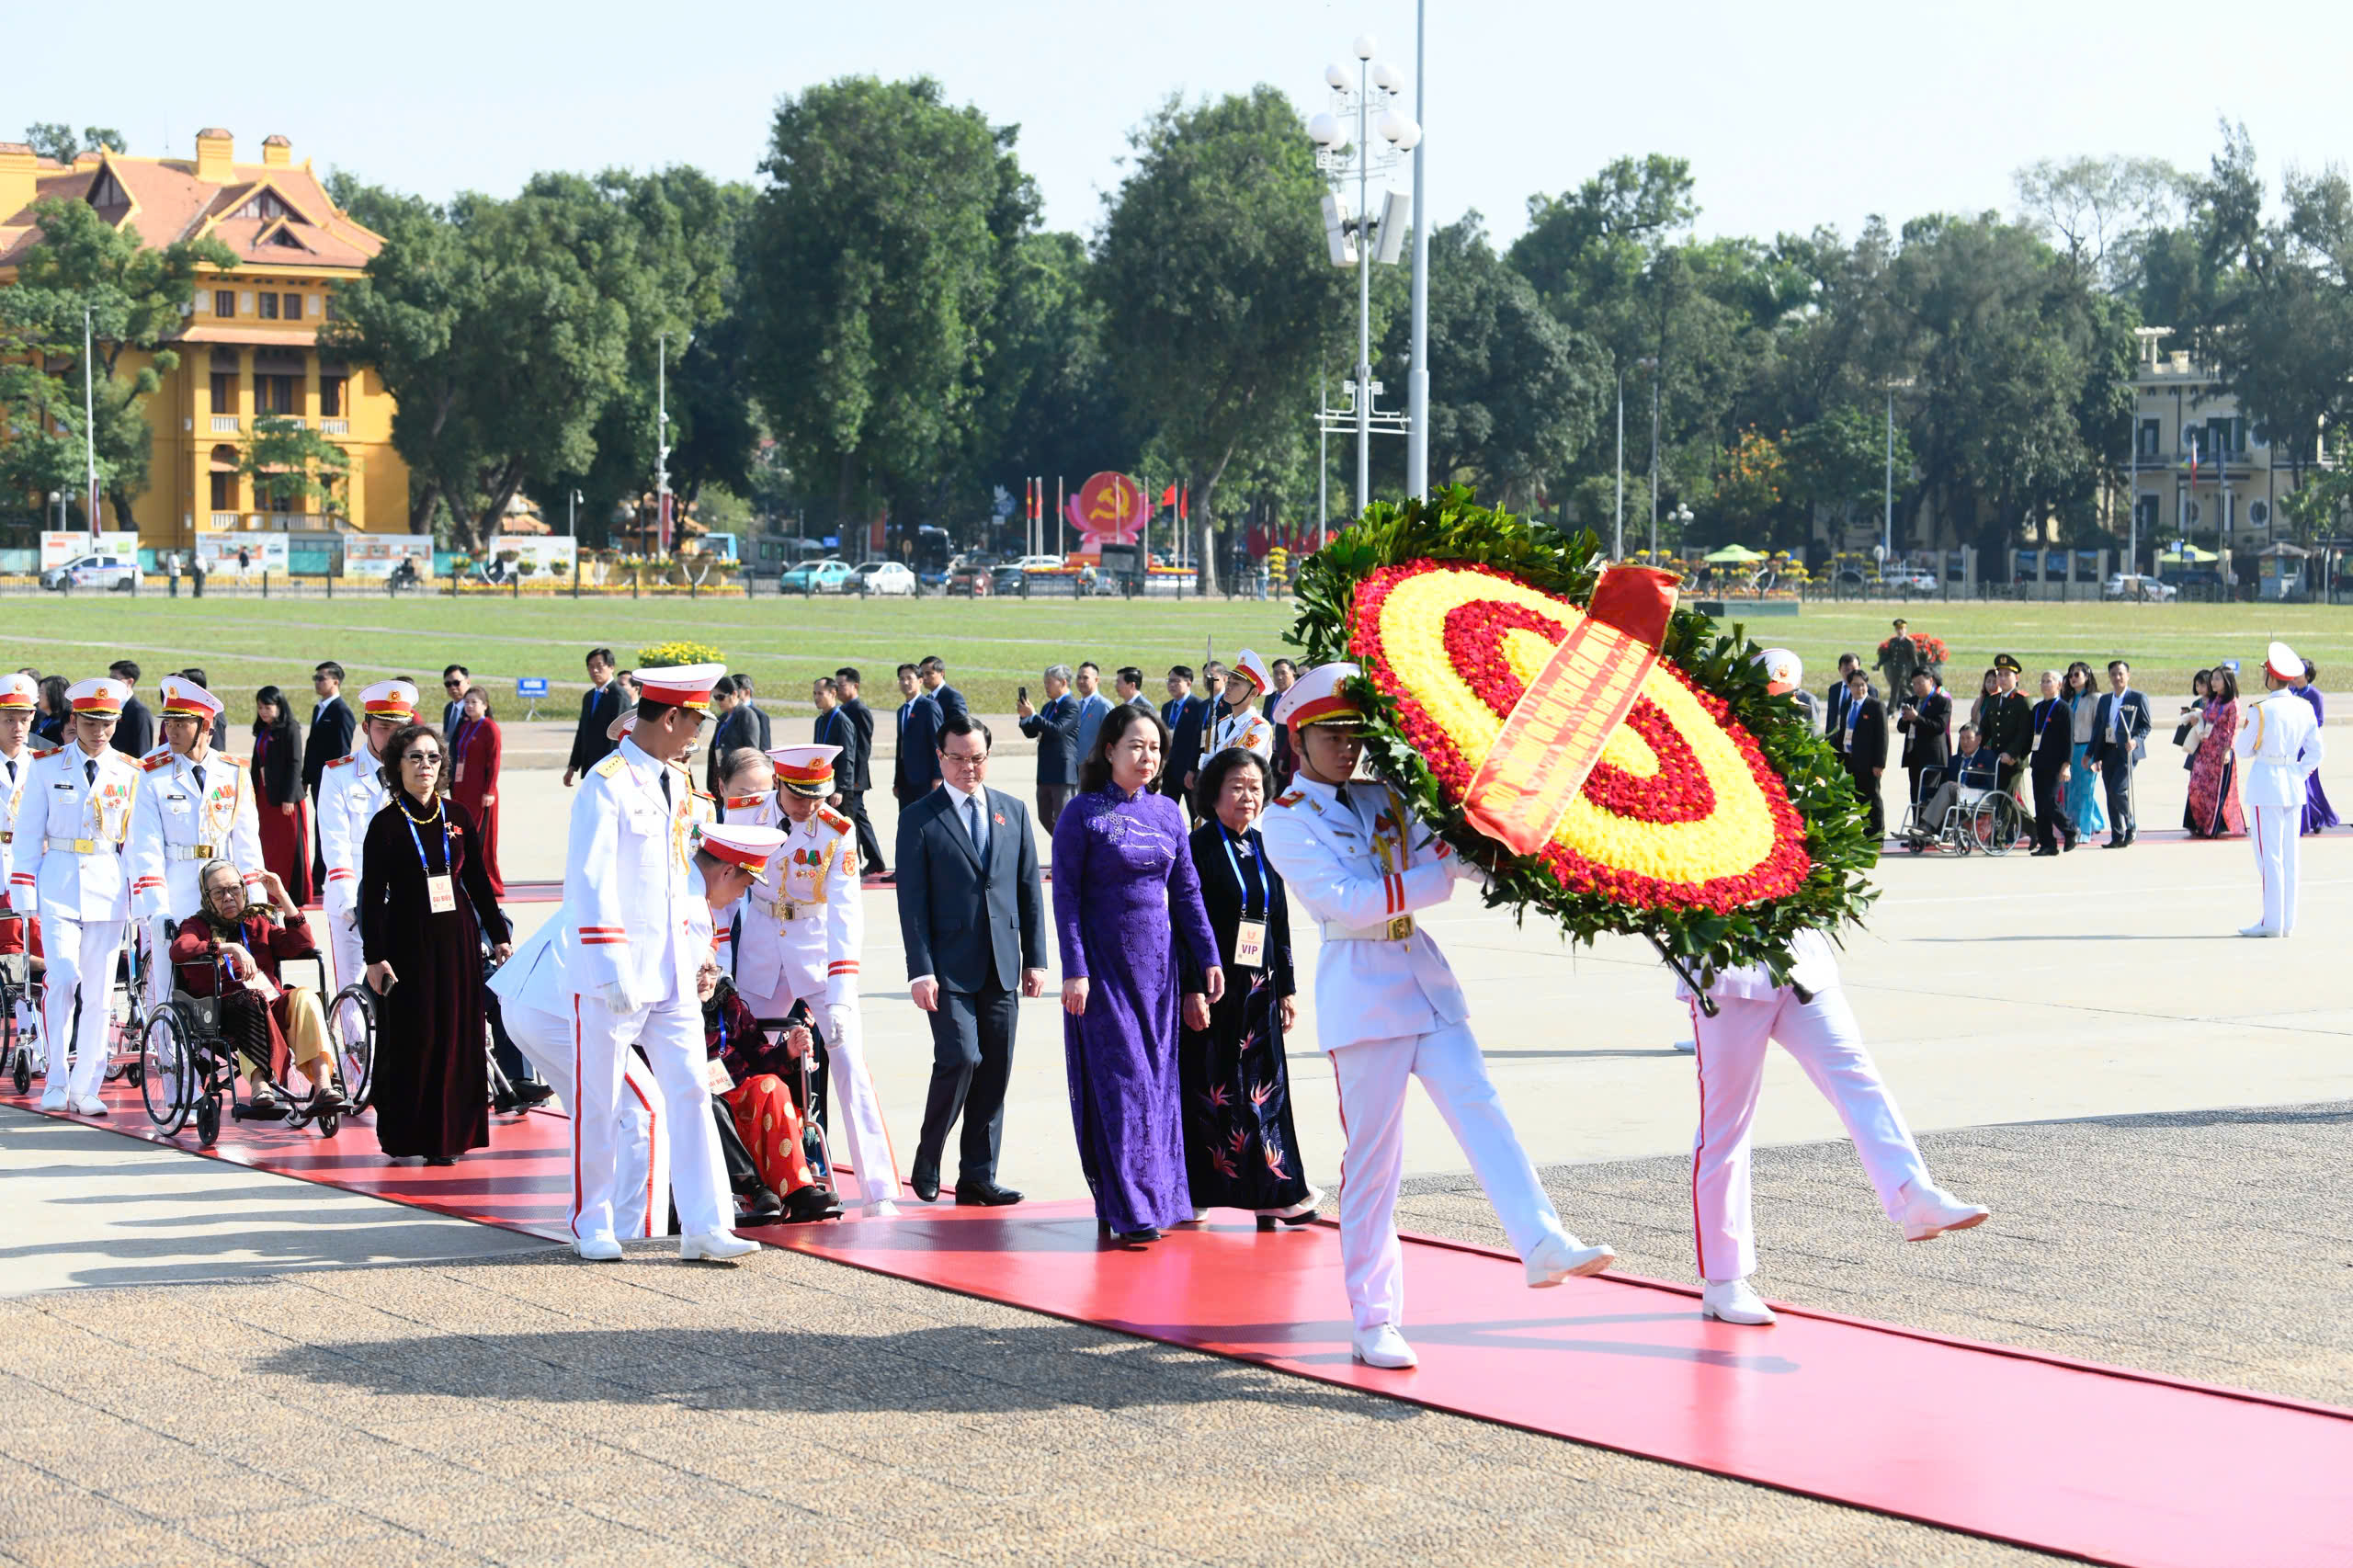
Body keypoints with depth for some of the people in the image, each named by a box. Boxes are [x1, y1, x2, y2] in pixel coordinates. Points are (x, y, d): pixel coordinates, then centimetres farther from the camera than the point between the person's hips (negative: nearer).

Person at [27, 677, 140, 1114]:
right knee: (63, 977, -15)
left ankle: (85, 1088, 10)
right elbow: (28, 832, 5)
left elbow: (136, 838, 11)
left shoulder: (130, 773, 6)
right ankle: (56, 1081, -4)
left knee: (99, 991, 2)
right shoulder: (47, 766, 4)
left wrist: (138, 893, 6)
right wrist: (25, 892, 0)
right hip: (59, 885, -2)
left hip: (109, 888, 2)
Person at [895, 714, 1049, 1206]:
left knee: (995, 1072, 4)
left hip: (1002, 965, 4)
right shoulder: (919, 819, 0)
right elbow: (912, 901, -4)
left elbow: (1030, 889, 13)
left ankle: (978, 1176, 11)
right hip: (949, 966, -4)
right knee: (961, 1058, -15)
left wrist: (1035, 959, 7)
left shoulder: (1012, 812, 12)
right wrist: (920, 970, -11)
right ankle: (927, 1160, 5)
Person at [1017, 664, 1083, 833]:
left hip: (1063, 773, -9)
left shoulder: (1071, 706, -11)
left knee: (1062, 818, -6)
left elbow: (1058, 730, -24)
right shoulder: (1049, 706, 18)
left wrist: (1033, 715, -22)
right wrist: (1024, 716, 1)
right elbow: (1031, 733, 19)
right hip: (1046, 773, 9)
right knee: (1045, 818, 12)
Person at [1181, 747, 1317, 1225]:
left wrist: (1286, 987, 13)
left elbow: (1280, 924, 15)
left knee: (1264, 1087, 5)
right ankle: (1195, 1192, 8)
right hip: (1213, 985, -6)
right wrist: (1194, 989, -17)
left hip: (1258, 987, 6)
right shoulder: (1199, 848, -7)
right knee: (1207, 1086, 0)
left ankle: (1273, 1192, 8)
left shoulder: (1264, 848, 12)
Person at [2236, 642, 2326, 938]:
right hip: (2294, 787, 6)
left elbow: (2243, 751, -5)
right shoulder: (2305, 709, 3)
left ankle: (2272, 922, -3)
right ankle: (2288, 922, 13)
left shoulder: (2261, 710, -13)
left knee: (2269, 855, -3)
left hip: (2266, 786, -6)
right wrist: (2299, 774, 14)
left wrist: (2245, 726, 11)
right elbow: (2316, 751, 7)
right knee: (2290, 855, 10)